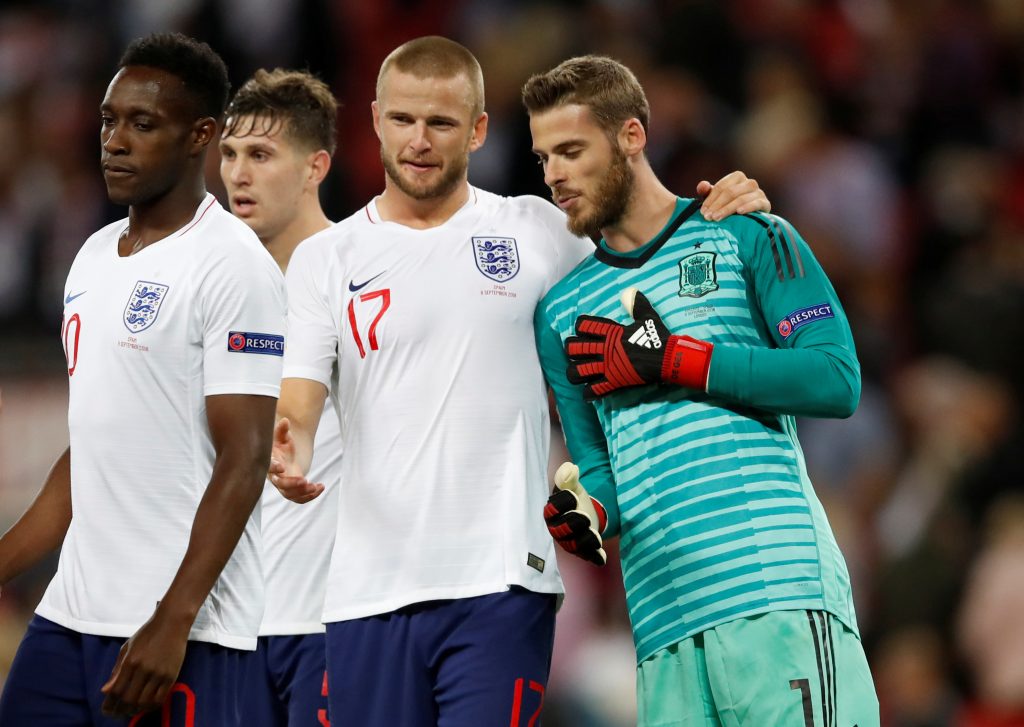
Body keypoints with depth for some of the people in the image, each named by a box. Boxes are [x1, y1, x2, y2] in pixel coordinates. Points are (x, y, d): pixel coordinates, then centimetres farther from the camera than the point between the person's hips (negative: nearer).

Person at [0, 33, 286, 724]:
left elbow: (243, 461, -15)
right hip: (69, 614, 8)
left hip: (178, 632, -8)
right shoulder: (96, 258, 16)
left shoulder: (234, 268, -9)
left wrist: (172, 625, -22)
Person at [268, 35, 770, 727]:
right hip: (368, 590, 2)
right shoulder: (324, 259, 10)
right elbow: (298, 398, 1)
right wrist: (288, 451, -23)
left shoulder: (536, 233, 8)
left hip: (500, 584, -2)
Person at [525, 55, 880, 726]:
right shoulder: (562, 310, 22)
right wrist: (587, 512, -4)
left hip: (778, 594, -4)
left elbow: (838, 380, -4)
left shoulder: (745, 238, 7)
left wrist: (670, 361, -5)